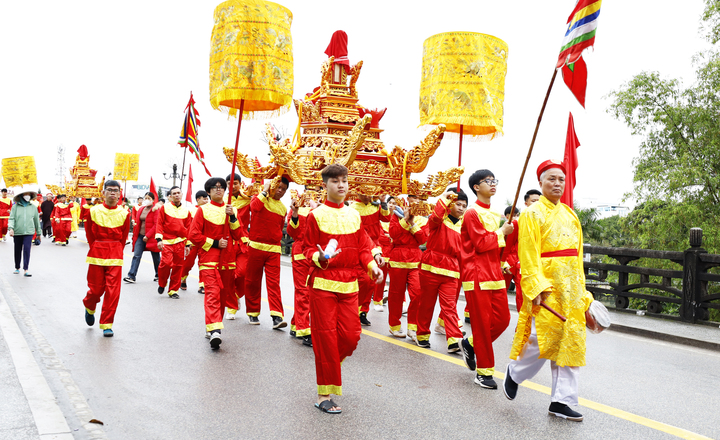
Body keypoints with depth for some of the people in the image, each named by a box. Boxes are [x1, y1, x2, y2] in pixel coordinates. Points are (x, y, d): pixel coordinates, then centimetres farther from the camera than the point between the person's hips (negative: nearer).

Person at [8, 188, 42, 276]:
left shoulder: (33, 207, 6)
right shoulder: (15, 207, 2)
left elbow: (36, 220, 13)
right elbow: (11, 218, -3)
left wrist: (38, 233, 16)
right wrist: (10, 228, -20)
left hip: (29, 232, 0)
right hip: (17, 232, 1)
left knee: (27, 249, -12)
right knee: (18, 250, 12)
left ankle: (26, 270, -12)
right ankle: (17, 268, 29)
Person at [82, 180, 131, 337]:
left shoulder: (124, 214, 1)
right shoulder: (94, 211, 1)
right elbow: (89, 232, 10)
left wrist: (116, 251, 8)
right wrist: (96, 248, 8)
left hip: (115, 256, 0)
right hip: (97, 254, 0)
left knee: (113, 290, -6)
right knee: (96, 289, 4)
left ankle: (106, 325, 3)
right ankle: (89, 307, 40)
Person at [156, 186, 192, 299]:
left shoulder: (186, 211, 11)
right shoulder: (164, 208, 4)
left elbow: (188, 229, 13)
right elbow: (159, 224, 1)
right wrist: (159, 239, -9)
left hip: (180, 243, 3)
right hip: (167, 242, -3)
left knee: (178, 267, 3)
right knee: (166, 263, -17)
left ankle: (173, 290, 15)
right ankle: (161, 284, 10)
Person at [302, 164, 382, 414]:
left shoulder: (354, 215, 11)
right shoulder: (316, 215, -4)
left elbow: (362, 247, 13)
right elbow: (308, 249, -1)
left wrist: (372, 265, -3)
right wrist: (320, 258, -22)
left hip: (349, 284, 5)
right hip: (323, 283, -5)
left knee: (350, 334, 4)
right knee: (325, 337, -2)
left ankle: (328, 365, 34)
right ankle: (324, 395, 8)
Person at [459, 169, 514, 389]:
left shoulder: (495, 214, 17)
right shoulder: (472, 213, -9)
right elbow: (481, 244, -17)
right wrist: (501, 232, -7)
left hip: (494, 274, 8)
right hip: (477, 275, -8)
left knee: (502, 319, 5)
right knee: (482, 323, -3)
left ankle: (471, 344, 27)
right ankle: (484, 371, 7)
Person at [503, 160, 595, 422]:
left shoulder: (569, 215, 16)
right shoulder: (533, 214, -4)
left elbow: (576, 254, 18)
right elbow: (528, 256, -11)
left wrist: (580, 287, 12)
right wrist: (537, 289, -20)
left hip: (569, 286, 7)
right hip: (545, 285, -7)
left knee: (571, 341, 6)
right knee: (545, 338, -10)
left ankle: (562, 401, 13)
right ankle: (514, 372, 18)